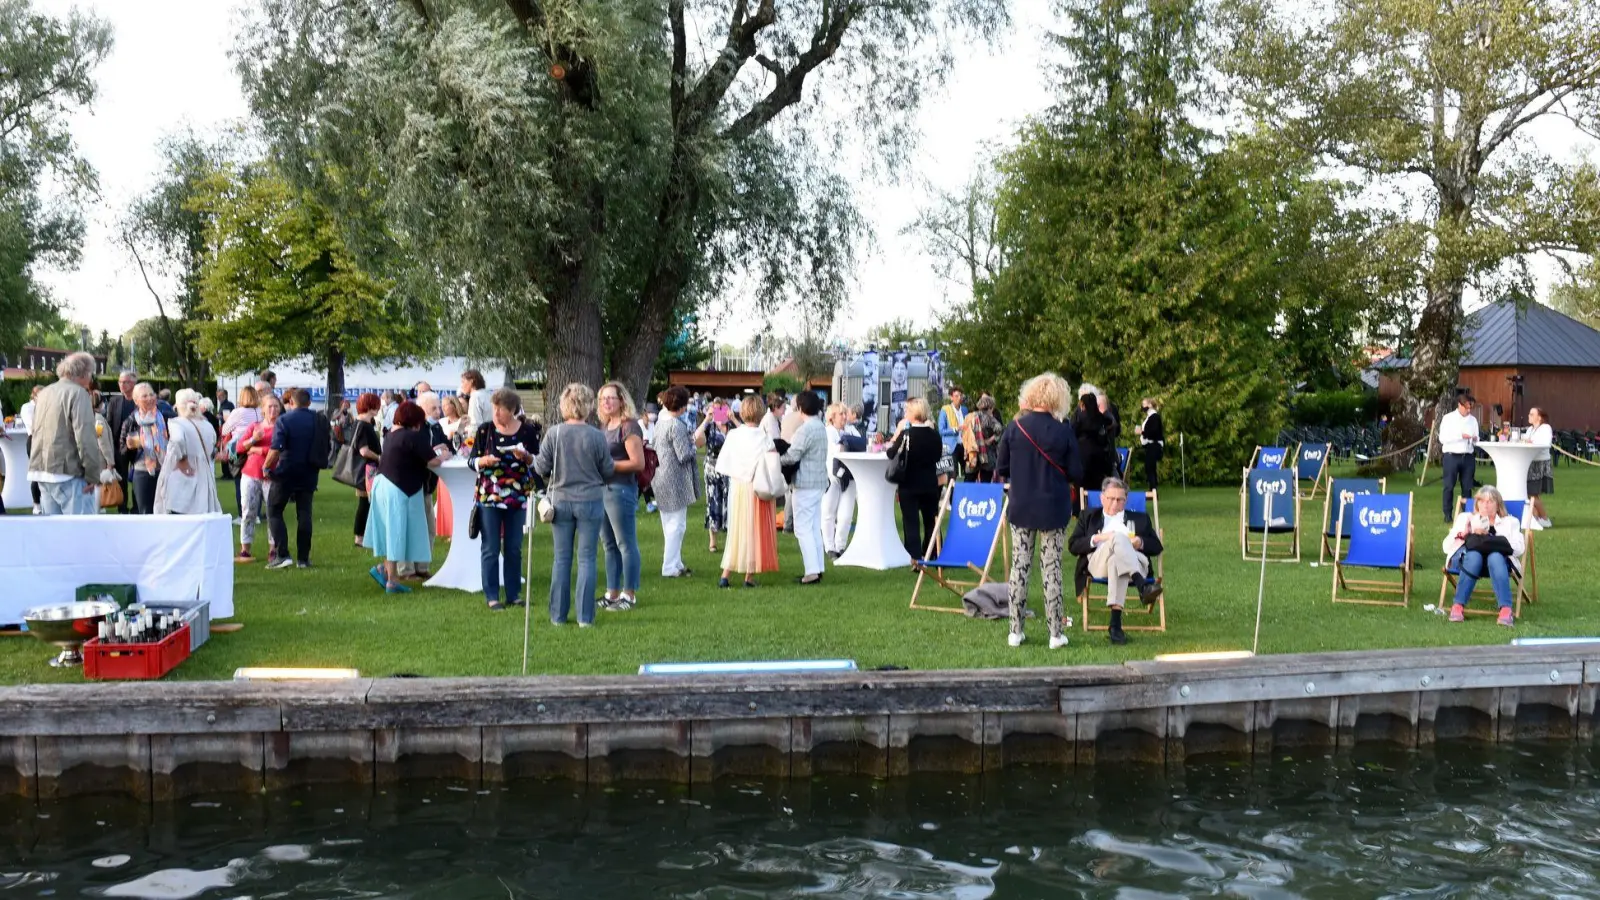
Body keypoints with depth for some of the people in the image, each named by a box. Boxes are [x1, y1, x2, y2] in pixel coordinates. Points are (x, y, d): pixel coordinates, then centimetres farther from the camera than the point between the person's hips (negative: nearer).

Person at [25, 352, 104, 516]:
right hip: (68, 472, -9)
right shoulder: (77, 393, -9)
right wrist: (93, 474, -13)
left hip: (42, 471, 9)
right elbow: (85, 437, -17)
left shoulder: (43, 394, 17)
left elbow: (37, 432, 22)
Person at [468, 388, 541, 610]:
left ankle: (513, 594, 17)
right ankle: (491, 596, 7)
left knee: (514, 548, 8)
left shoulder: (528, 431, 1)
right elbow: (471, 460, 3)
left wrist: (525, 456, -16)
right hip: (488, 497, -1)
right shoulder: (485, 430, 1)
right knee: (490, 548, 0)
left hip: (518, 498, 1)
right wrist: (484, 461, -17)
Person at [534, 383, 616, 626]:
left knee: (561, 558, 10)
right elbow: (608, 471, -1)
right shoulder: (597, 436, -10)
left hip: (561, 501, 1)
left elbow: (541, 468, -3)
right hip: (590, 501, -1)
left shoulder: (554, 434, -8)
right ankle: (585, 616, 5)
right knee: (586, 558, 4)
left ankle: (558, 615, 14)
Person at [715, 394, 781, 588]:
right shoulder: (765, 437, -12)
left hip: (738, 487, 3)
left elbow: (722, 465, -2)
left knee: (737, 528, 13)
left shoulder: (733, 435, -5)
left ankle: (726, 574, 7)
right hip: (759, 489, -3)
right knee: (756, 529, 8)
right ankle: (750, 576, 10)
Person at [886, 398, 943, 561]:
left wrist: (897, 433, -2)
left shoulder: (906, 434, -14)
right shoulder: (934, 434, 0)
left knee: (911, 523, -1)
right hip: (930, 483, 5)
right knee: (931, 521, 16)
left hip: (909, 485, -5)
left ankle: (915, 558, -6)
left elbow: (891, 454, -11)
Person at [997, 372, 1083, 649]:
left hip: (1021, 509, 2)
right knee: (1052, 570, 5)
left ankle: (1016, 632, 13)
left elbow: (1000, 469, 0)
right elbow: (1077, 474, -6)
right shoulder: (1063, 432, -11)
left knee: (1020, 568, 9)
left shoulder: (1014, 427, -7)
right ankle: (1055, 634, 8)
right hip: (1054, 510, -1)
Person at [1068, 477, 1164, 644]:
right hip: (1098, 563, -1)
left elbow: (1157, 547, 23)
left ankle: (1115, 625, -55)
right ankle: (1142, 587, -59)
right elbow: (1072, 546, 16)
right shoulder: (1089, 517, 31)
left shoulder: (1140, 519, 34)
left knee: (1116, 560, -41)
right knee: (1118, 537, -37)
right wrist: (1096, 538, -2)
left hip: (1134, 562, 1)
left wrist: (1141, 543, 0)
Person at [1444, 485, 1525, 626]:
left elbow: (1518, 548, 4)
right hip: (1465, 558, 0)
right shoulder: (1465, 518, 27)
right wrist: (1463, 535, -6)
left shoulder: (1510, 522, 25)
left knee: (1495, 557, -38)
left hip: (1499, 558, 0)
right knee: (1474, 556, -38)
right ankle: (1458, 606, -39)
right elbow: (1447, 546, 14)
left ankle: (1506, 609, -49)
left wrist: (1489, 540, -7)